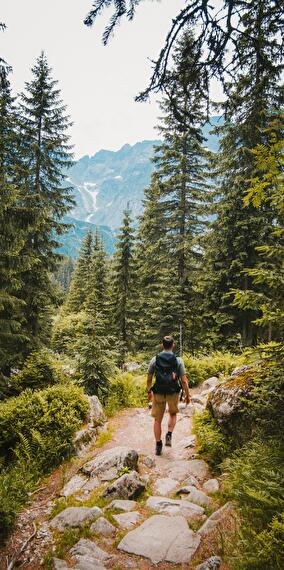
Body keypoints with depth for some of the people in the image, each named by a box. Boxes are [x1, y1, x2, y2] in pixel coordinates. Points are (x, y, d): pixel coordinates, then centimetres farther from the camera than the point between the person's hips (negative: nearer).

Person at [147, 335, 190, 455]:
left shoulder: (155, 359, -3)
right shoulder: (178, 361, -7)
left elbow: (149, 378, 3)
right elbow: (184, 380, -8)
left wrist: (149, 391, 17)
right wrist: (187, 395, 4)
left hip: (158, 393, 1)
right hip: (173, 393, 0)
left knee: (158, 419, 13)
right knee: (173, 414, 26)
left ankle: (158, 445, 17)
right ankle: (169, 435, 7)